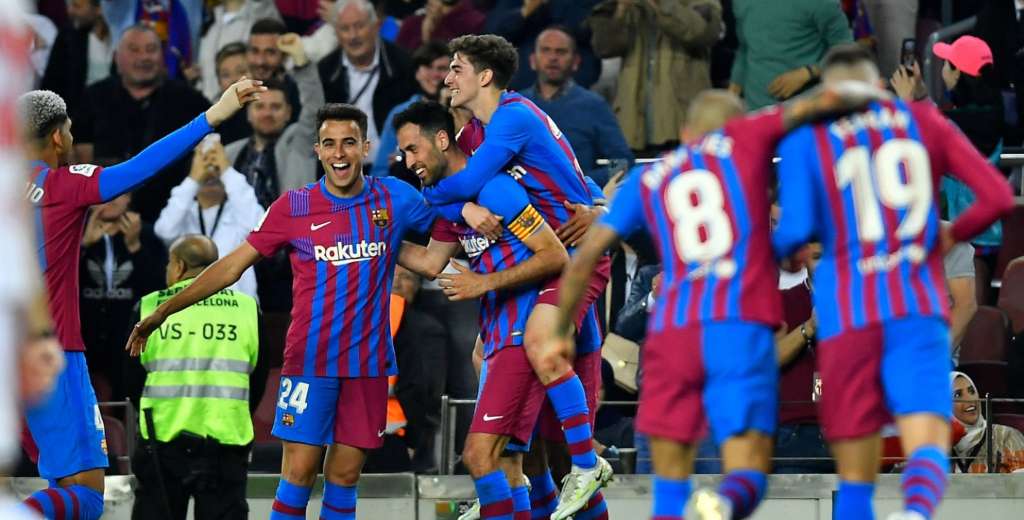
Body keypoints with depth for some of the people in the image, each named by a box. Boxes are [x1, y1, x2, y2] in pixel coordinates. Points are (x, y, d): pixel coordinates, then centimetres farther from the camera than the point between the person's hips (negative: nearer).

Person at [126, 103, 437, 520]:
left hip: (369, 361, 2)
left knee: (344, 475, 4)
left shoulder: (395, 199, 2)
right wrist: (164, 311, 0)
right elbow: (232, 266, 2)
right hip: (310, 359, -2)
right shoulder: (293, 207, -2)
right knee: (299, 471, -8)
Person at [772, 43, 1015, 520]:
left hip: (847, 315, 0)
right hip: (918, 310, 0)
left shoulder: (804, 139, 5)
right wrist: (952, 235, 25)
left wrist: (771, 250, 17)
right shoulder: (924, 121, 12)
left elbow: (796, 229, -6)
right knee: (927, 449, -13)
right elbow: (998, 197, 7)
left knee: (856, 476, 8)